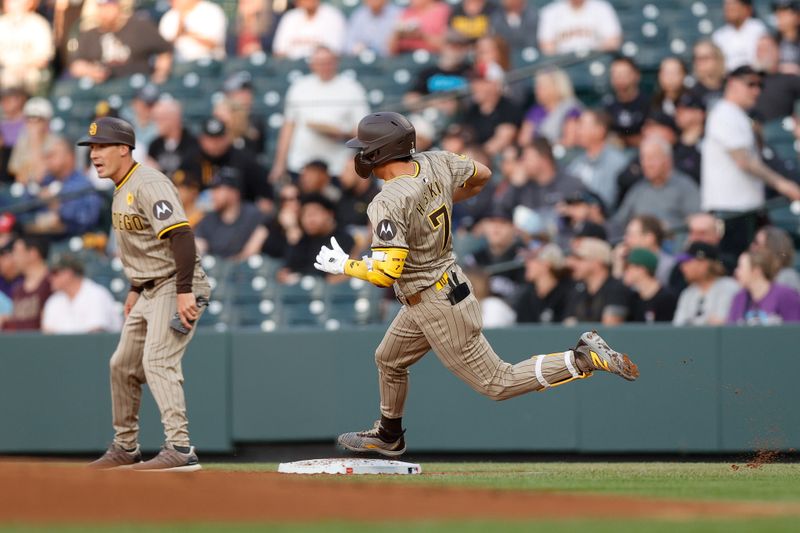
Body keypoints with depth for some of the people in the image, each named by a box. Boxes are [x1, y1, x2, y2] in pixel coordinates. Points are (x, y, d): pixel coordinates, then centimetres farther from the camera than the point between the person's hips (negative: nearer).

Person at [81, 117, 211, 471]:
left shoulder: (148, 185, -19)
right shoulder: (121, 189, 13)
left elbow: (180, 235, -29)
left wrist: (184, 292, -34)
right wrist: (135, 288, 24)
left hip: (177, 288, -11)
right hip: (150, 292, 11)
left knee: (157, 362, -22)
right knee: (123, 366, 16)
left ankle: (180, 450, -28)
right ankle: (125, 448, 29)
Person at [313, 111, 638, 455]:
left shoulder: (388, 204, -28)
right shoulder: (435, 163, -5)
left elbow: (386, 273, -33)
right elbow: (481, 175, 13)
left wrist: (344, 265, -14)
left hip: (438, 307, -9)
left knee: (497, 384, 2)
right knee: (389, 360, 26)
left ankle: (584, 359, -4)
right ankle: (388, 437, 45)